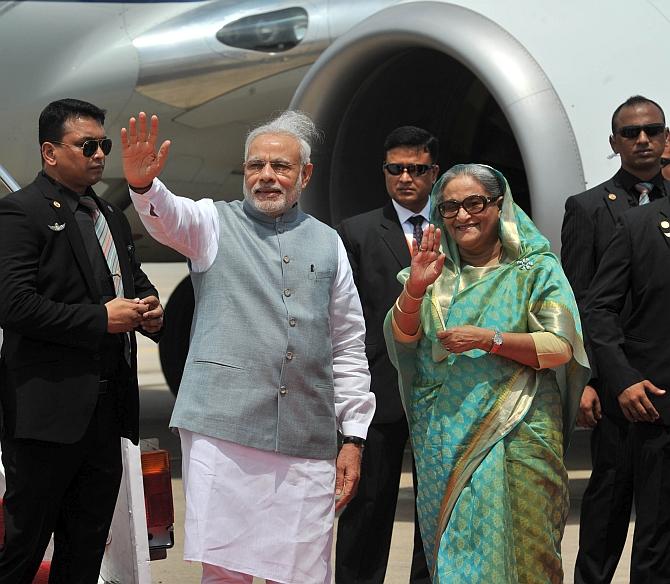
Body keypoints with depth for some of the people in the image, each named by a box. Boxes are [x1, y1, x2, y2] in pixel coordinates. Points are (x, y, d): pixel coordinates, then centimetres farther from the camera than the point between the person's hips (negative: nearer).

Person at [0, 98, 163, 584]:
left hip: (107, 410, 8)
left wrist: (150, 309, 4)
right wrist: (102, 319, -18)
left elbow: (136, 280, 29)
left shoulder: (112, 217, 18)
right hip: (49, 410, -8)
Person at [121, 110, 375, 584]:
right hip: (223, 429, -2)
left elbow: (349, 347, 16)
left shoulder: (327, 243, 16)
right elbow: (170, 217, -14)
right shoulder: (215, 222, 10)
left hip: (308, 440, 2)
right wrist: (143, 184, -37)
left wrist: (354, 438, 11)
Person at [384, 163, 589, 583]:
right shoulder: (436, 271, 12)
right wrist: (414, 288, -19)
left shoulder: (536, 269, 3)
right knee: (450, 550, 4)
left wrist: (490, 340, -17)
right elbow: (401, 337, -1)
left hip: (516, 434, -3)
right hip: (444, 435, 3)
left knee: (520, 548, -7)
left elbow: (561, 348, -6)